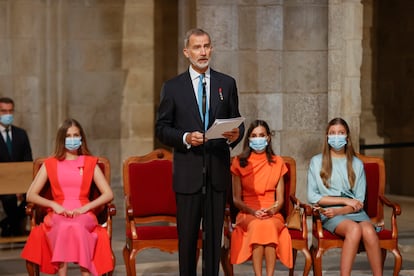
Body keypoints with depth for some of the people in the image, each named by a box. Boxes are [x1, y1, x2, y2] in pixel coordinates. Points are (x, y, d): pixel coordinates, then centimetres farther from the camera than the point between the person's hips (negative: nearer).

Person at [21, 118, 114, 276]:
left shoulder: (90, 163, 14)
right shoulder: (50, 164, 14)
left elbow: (108, 194, 6)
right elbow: (31, 195, 8)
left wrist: (85, 207, -10)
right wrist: (54, 205, -8)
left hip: (83, 215, 0)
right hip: (58, 215, 0)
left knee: (77, 226, -38)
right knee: (64, 227, -38)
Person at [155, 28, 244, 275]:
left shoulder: (227, 84, 9)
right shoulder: (173, 87, 4)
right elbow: (162, 128, 3)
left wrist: (235, 135, -10)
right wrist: (185, 138, -14)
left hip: (218, 171, 2)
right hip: (188, 172, -1)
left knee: (214, 234, 5)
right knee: (187, 234, 2)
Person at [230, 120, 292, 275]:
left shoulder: (277, 163, 15)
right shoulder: (239, 163, 11)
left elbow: (280, 199, 12)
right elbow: (236, 199, 7)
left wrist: (272, 211, -11)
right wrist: (253, 211, -11)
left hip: (273, 215, 1)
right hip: (247, 214, -1)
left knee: (269, 225, -36)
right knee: (257, 225, -36)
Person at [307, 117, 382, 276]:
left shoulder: (356, 164, 15)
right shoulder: (317, 162, 9)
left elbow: (359, 201, 9)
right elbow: (312, 197, 1)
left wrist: (338, 211, -10)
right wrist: (344, 200, -5)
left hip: (354, 212, 2)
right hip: (329, 213, -2)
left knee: (369, 231, -32)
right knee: (354, 229, -35)